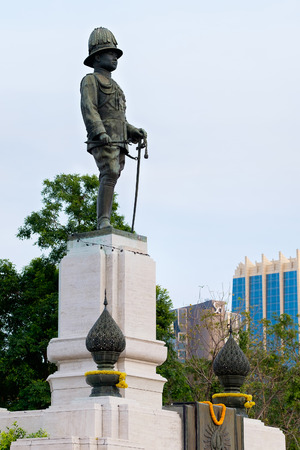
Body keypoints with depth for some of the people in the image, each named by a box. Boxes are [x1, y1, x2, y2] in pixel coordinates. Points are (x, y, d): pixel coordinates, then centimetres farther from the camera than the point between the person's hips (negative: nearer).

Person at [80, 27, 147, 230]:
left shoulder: (114, 87, 31)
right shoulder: (90, 80, 5)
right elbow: (88, 109, -11)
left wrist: (135, 132, 12)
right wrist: (100, 132, -26)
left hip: (118, 143, 8)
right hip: (102, 141, -8)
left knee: (109, 182, 0)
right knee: (110, 174, -25)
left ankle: (103, 228, -5)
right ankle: (104, 222, -33)